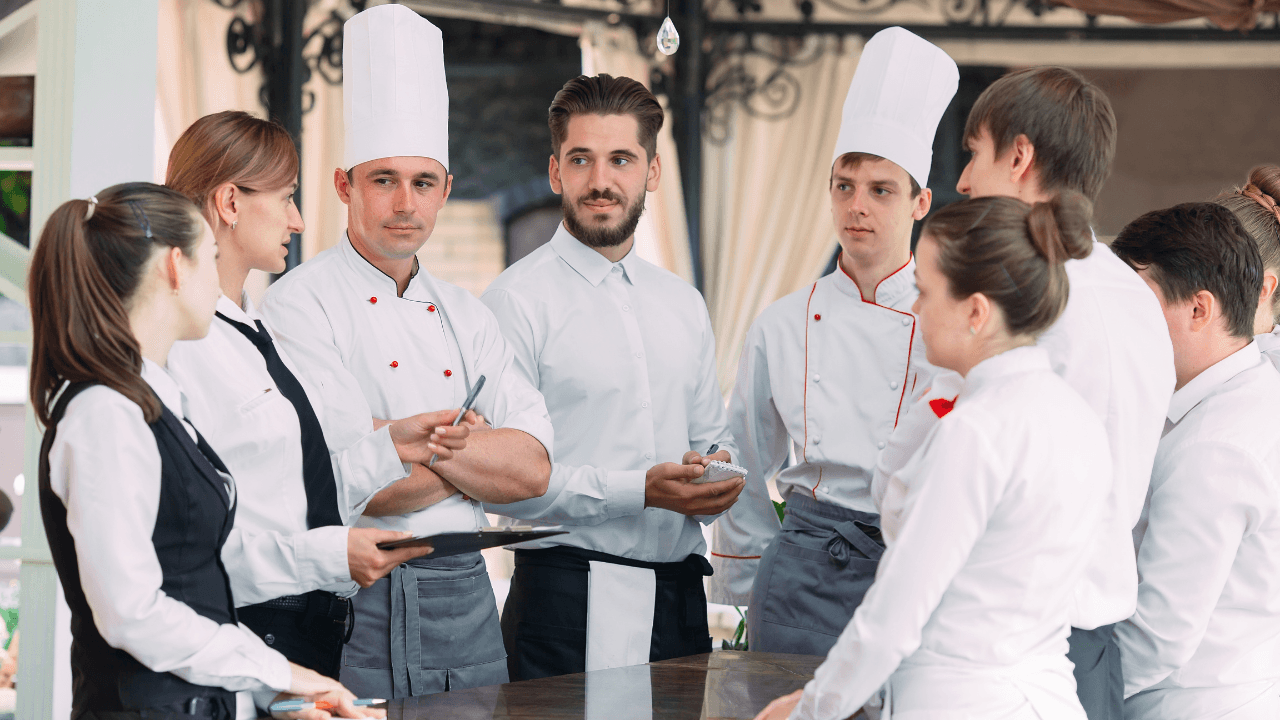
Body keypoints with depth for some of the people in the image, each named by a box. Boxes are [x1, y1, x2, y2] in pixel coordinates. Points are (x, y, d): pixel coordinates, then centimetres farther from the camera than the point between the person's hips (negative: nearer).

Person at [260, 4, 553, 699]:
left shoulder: (465, 314, 13)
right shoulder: (301, 303, -6)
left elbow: (533, 469, 0)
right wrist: (475, 448, -2)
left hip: (467, 598, 6)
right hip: (357, 606, -6)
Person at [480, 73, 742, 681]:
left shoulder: (683, 304, 16)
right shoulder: (517, 300, -7)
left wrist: (718, 474, -1)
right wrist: (639, 491, -19)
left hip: (681, 598, 6)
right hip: (569, 601, -6)